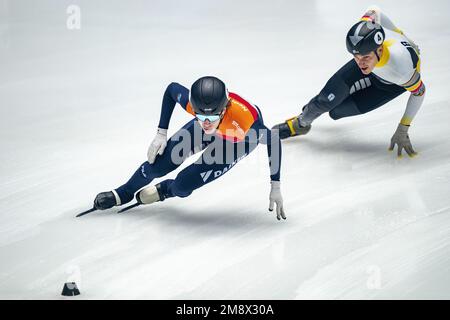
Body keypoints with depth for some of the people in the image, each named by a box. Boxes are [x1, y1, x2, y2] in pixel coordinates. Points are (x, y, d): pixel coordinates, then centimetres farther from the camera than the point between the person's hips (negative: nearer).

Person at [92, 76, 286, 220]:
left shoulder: (245, 120, -46)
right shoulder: (190, 101, -37)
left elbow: (273, 141, -27)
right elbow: (172, 88, -12)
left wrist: (275, 187, -23)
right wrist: (161, 133, -11)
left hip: (240, 140, -3)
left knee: (183, 185, -12)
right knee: (158, 164, -2)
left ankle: (165, 190, 26)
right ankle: (123, 194, 30)